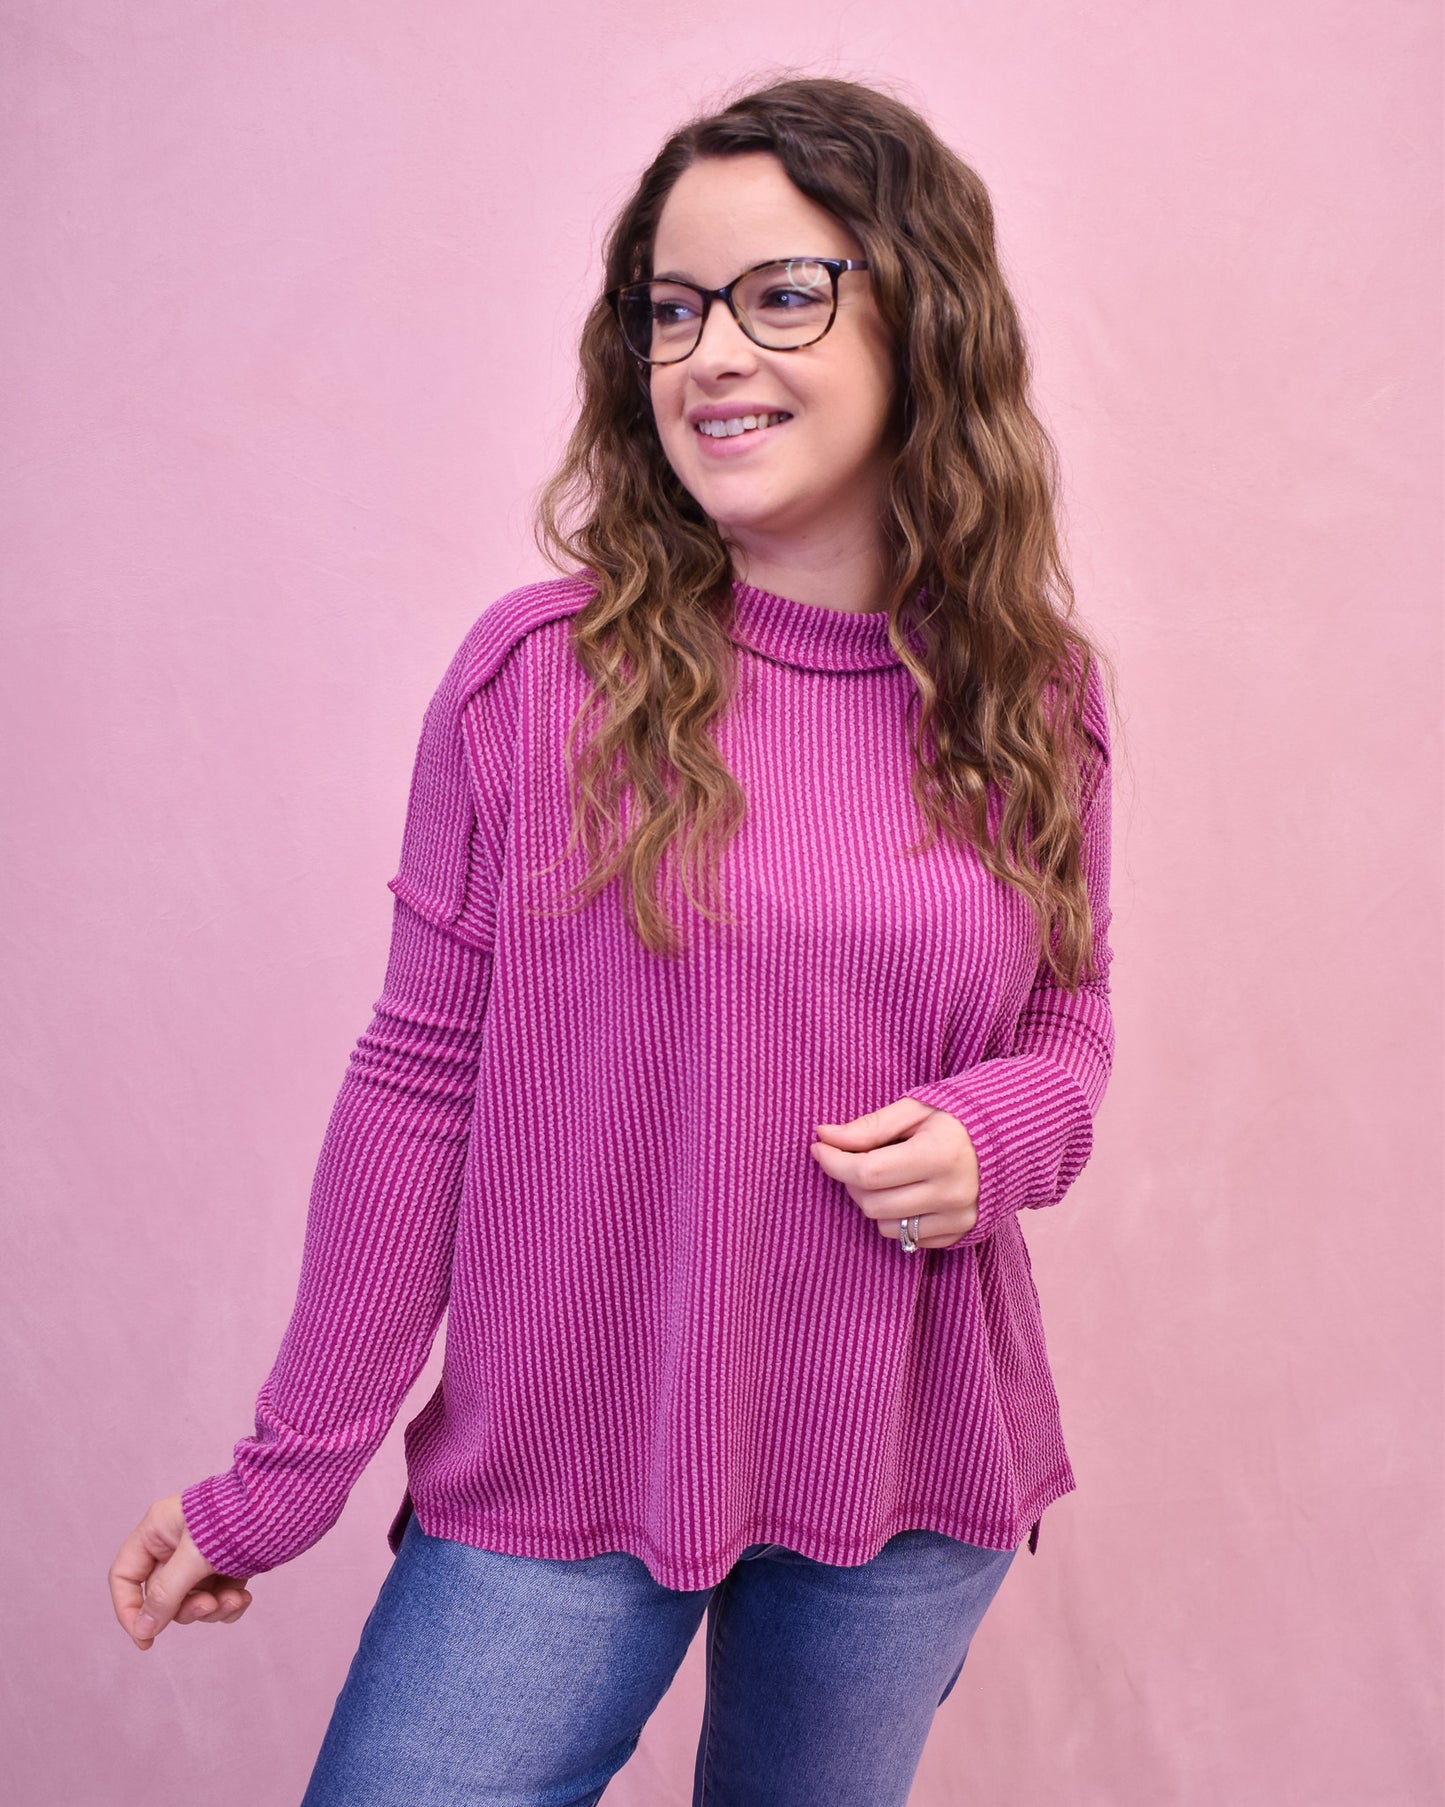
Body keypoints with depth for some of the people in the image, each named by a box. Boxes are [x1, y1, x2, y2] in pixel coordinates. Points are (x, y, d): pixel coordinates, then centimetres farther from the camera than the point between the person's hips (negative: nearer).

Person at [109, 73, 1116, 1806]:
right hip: (555, 1470, -2)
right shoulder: (538, 675, -11)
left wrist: (995, 1131, -13)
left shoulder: (1031, 700, -2)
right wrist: (282, 1477, -3)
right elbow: (419, 1084, -7)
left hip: (909, 1483, 3)